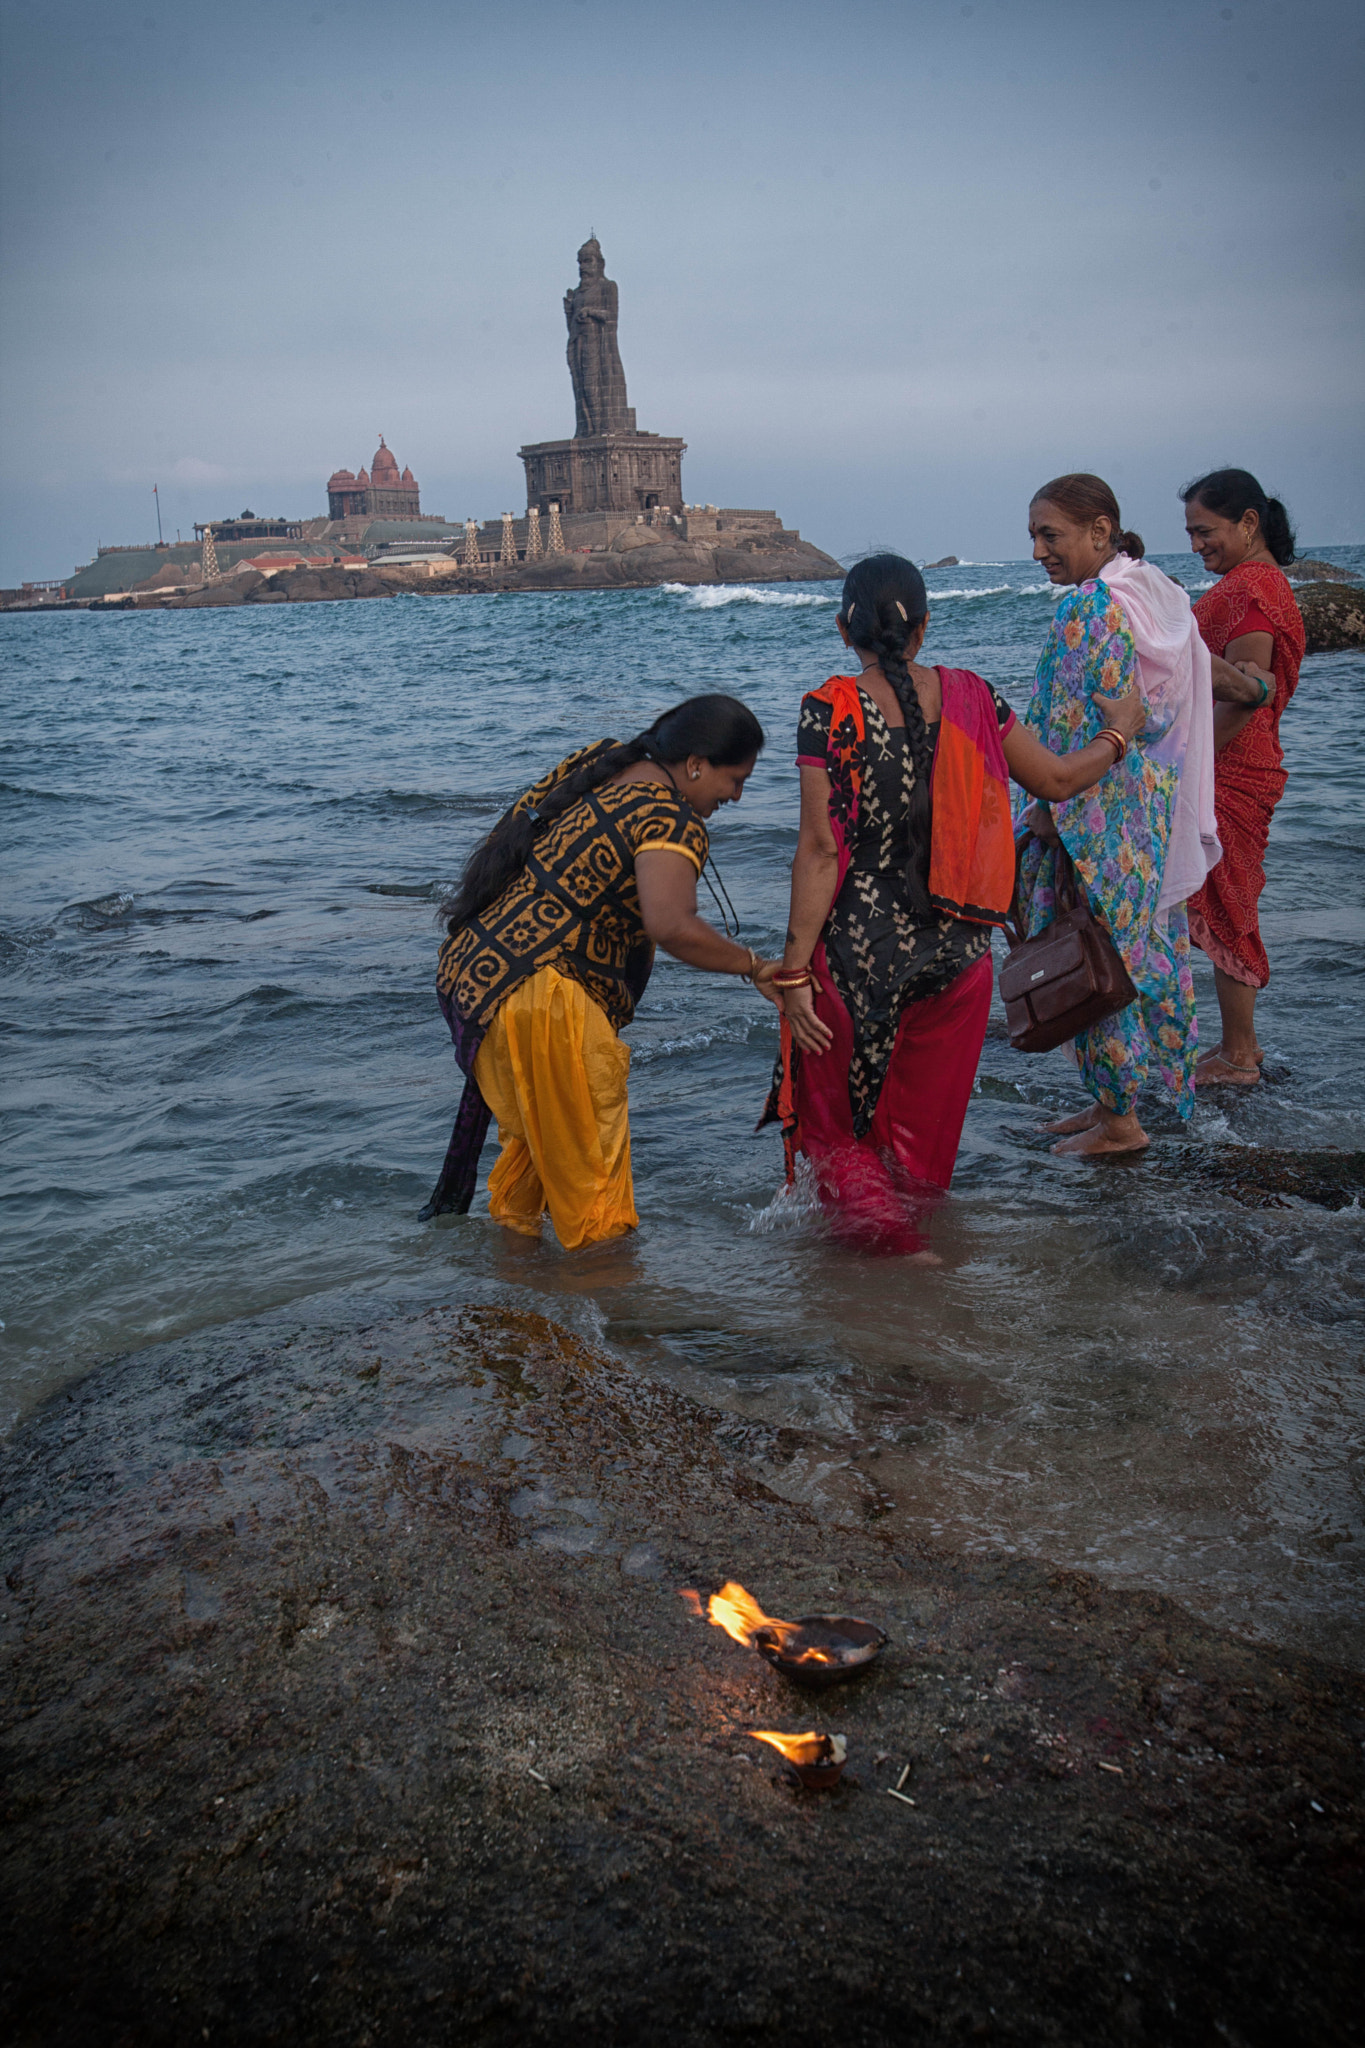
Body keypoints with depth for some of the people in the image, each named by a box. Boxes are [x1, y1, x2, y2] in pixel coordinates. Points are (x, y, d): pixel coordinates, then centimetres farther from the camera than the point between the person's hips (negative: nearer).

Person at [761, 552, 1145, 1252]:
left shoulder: (828, 712, -12)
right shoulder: (970, 698, -1)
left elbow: (820, 851, -15)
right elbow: (1056, 780, 10)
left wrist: (793, 971, -10)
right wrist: (1118, 730, 30)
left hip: (858, 951, -3)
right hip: (957, 951, 4)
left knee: (837, 1123, 15)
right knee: (924, 1131, 20)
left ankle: (895, 1246, 2)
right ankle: (915, 1227, 36)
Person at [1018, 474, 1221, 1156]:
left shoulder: (1089, 608, -18)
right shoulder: (1162, 595, 10)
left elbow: (1080, 728, -22)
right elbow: (1190, 702, 15)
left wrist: (1050, 812, -12)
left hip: (1099, 816, -10)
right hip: (1159, 812, 10)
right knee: (1142, 947, 15)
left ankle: (1118, 1120, 10)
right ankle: (1115, 1099, 26)